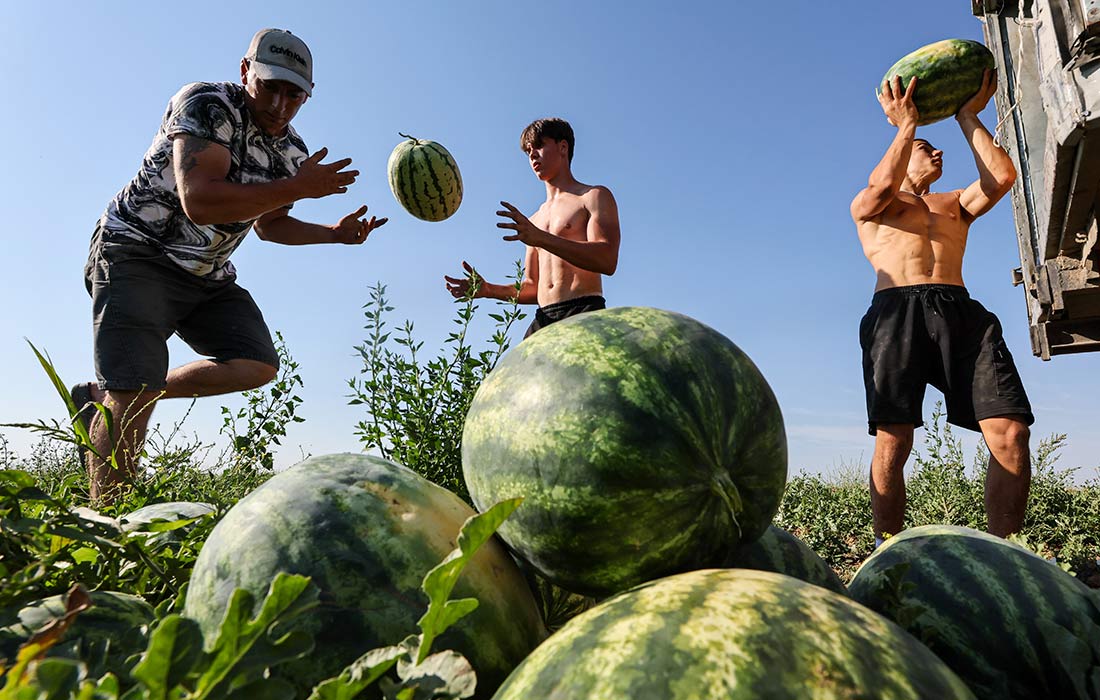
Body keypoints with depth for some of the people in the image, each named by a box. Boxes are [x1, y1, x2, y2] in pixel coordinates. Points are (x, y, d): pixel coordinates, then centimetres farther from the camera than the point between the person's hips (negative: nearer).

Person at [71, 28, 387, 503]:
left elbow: (267, 223, 20)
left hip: (207, 274, 7)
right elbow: (199, 202, -30)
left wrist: (335, 233, 5)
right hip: (136, 254, -7)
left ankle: (102, 400, 7)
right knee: (132, 397, -18)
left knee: (258, 366, -4)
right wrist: (297, 188, -27)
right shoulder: (207, 106, -17)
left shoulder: (293, 153, 5)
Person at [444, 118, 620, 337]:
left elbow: (607, 260, -11)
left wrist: (541, 238, -21)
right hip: (543, 320, 6)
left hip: (583, 313, -5)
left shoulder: (595, 196, 7)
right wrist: (489, 290, 5)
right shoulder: (534, 221, 27)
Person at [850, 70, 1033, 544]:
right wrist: (906, 123, 10)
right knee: (892, 442, -18)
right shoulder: (867, 203, 23)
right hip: (897, 312, -4)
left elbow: (1002, 176, 15)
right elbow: (883, 188, -2)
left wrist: (968, 117, 23)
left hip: (962, 313, 4)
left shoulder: (955, 204, 34)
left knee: (1010, 436, -13)